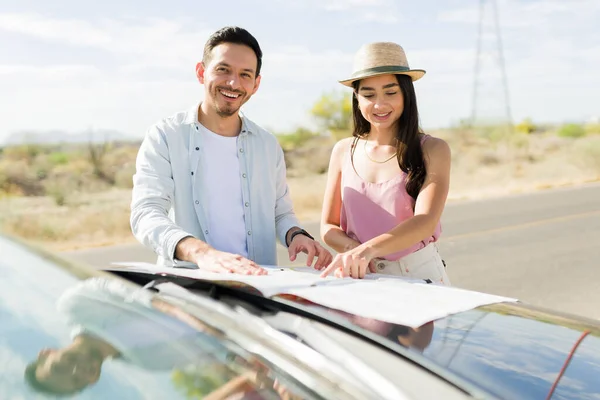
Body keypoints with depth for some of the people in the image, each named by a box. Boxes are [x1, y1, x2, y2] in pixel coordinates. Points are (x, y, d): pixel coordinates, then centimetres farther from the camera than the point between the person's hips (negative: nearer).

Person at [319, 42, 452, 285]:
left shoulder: (432, 150, -2)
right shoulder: (343, 151, 7)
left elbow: (426, 221, -15)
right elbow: (328, 227, 9)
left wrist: (368, 248, -30)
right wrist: (354, 250, -11)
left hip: (419, 276, -2)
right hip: (361, 278, 2)